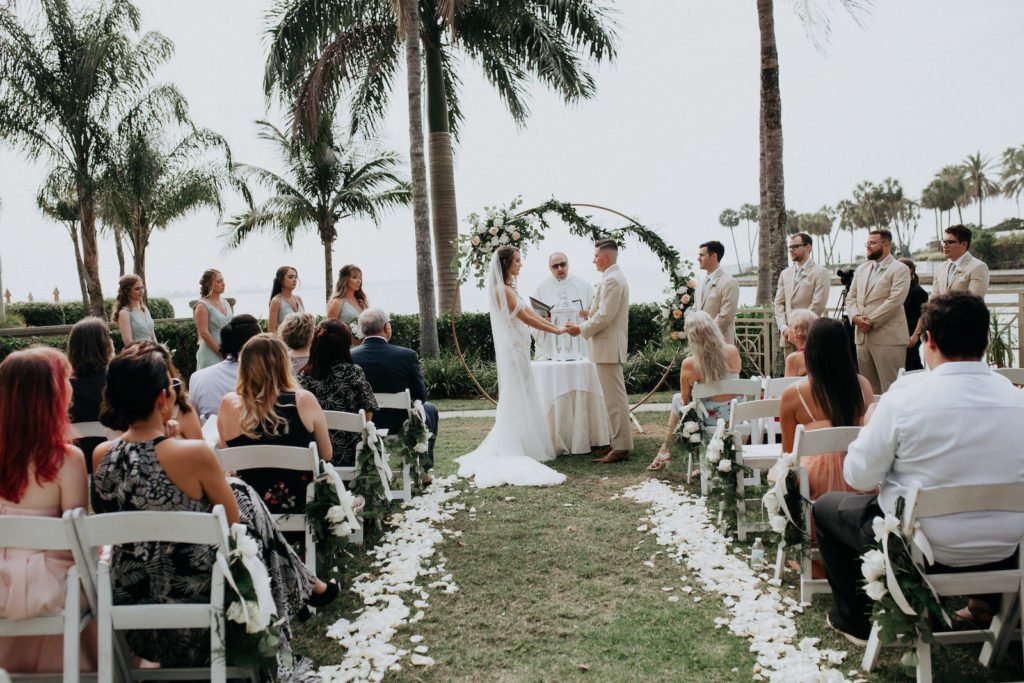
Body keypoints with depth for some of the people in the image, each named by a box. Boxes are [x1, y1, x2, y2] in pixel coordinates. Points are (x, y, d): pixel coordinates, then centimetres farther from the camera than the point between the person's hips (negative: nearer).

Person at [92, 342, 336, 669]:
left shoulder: (100, 457, -9)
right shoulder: (194, 454, -25)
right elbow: (234, 522, -10)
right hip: (193, 591, -5)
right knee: (242, 493, 20)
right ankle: (307, 586, 40)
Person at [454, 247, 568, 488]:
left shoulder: (510, 289, 15)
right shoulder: (501, 290, -15)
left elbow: (531, 313, 15)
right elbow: (526, 318, -15)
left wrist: (556, 326, 10)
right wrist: (556, 331, -10)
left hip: (519, 348, 10)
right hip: (511, 348, -10)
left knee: (523, 398, 12)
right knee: (515, 398, -6)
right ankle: (511, 450, -1)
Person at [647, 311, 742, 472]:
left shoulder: (688, 365, -21)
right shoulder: (732, 352, -13)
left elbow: (685, 401, -8)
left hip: (710, 421, -3)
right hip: (736, 416, 4)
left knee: (676, 399, 25)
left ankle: (666, 450, 36)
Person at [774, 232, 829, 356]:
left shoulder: (820, 273, -1)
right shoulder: (785, 274, 18)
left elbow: (818, 305, -9)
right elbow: (779, 303, 13)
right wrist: (783, 328, -2)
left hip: (809, 336, -5)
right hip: (788, 336, 5)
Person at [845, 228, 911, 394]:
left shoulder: (900, 269, -2)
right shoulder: (861, 269, 20)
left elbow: (894, 301, -13)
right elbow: (851, 297, 16)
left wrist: (870, 321, -14)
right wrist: (856, 317, -3)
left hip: (888, 338, -6)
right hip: (863, 337, 7)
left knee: (890, 389, -6)